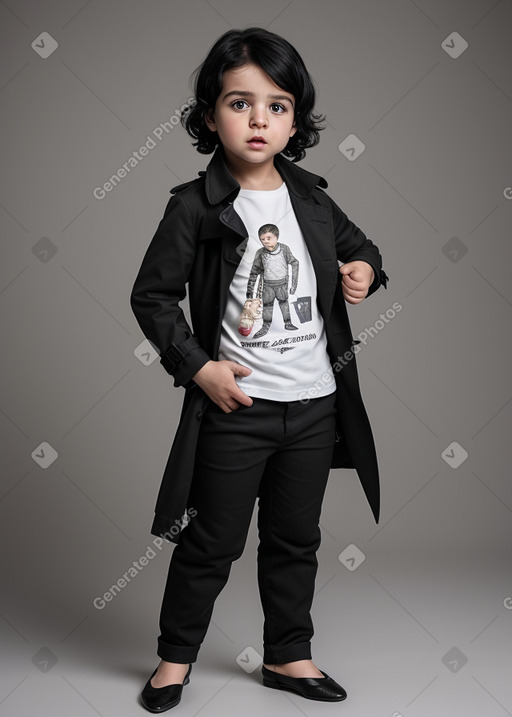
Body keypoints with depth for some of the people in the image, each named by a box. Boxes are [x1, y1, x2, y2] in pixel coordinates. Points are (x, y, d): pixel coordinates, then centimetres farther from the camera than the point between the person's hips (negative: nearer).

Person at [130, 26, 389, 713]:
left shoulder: (311, 197, 4)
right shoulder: (195, 207, -9)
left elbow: (357, 243, 21)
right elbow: (151, 295, -6)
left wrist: (366, 268, -1)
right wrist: (198, 366, -14)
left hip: (314, 403, 5)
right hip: (235, 405, -4)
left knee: (296, 539, 17)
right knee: (212, 541, 9)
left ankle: (288, 655, 36)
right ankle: (176, 655, 30)